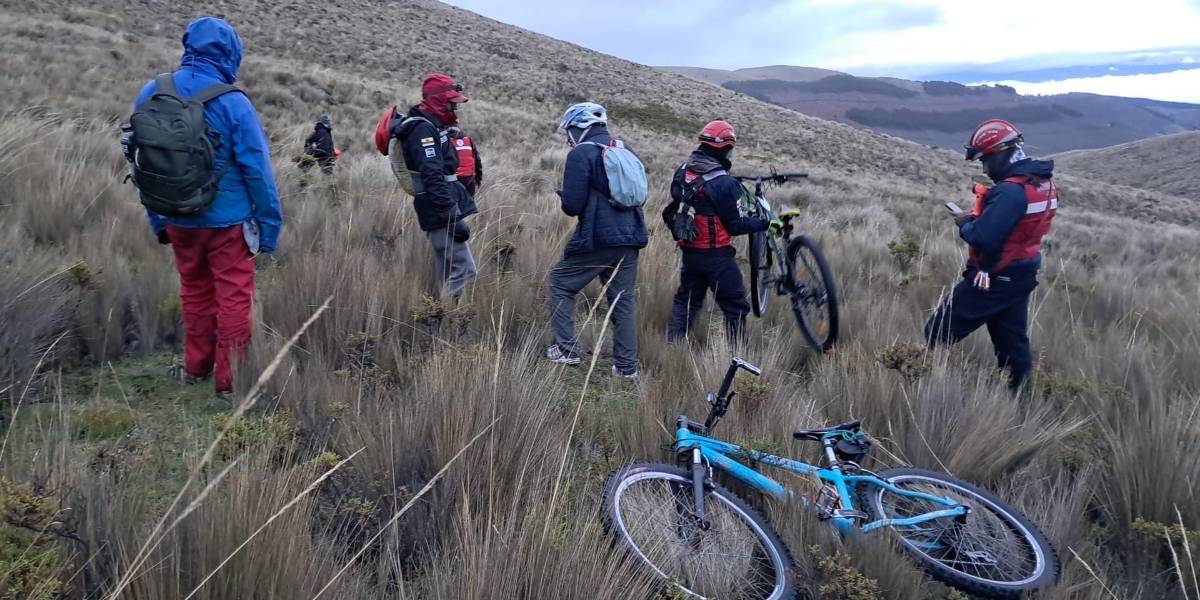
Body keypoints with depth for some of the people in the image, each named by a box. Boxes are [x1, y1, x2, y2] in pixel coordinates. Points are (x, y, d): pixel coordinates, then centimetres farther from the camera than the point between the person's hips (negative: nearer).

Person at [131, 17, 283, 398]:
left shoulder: (150, 95, -1)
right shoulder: (232, 103, -17)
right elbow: (257, 170, -15)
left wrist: (157, 220, 15)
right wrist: (270, 224, -6)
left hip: (177, 220, 5)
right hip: (227, 221, -5)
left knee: (195, 291, 21)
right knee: (234, 297, 5)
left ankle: (196, 366, 33)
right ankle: (230, 380, 9)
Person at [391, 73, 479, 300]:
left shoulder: (431, 127, 18)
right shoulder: (423, 129, -14)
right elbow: (433, 178, -23)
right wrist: (453, 217, -25)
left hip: (440, 215, 11)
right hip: (441, 214, -11)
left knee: (446, 274, 14)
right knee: (464, 272, -12)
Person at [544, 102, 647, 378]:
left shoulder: (580, 154, -9)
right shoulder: (625, 151, 12)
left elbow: (572, 206, -14)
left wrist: (563, 196, 8)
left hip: (597, 239, -6)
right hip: (630, 238, 6)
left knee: (561, 283, 12)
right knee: (624, 299, 11)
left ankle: (566, 350, 9)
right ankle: (626, 366, 13)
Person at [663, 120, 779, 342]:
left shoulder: (681, 172, 2)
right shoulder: (724, 183, -19)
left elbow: (673, 211, 12)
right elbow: (735, 225, -14)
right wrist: (766, 223, -6)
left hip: (689, 251, 7)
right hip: (716, 255, -7)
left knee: (686, 300, 20)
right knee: (736, 307, 5)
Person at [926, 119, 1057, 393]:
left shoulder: (1010, 191, -25)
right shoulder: (1042, 183, 6)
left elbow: (983, 238, -28)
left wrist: (965, 223, -9)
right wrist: (978, 216, 5)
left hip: (993, 281, -9)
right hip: (1022, 276, 9)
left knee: (937, 334, -1)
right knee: (1013, 343, 16)